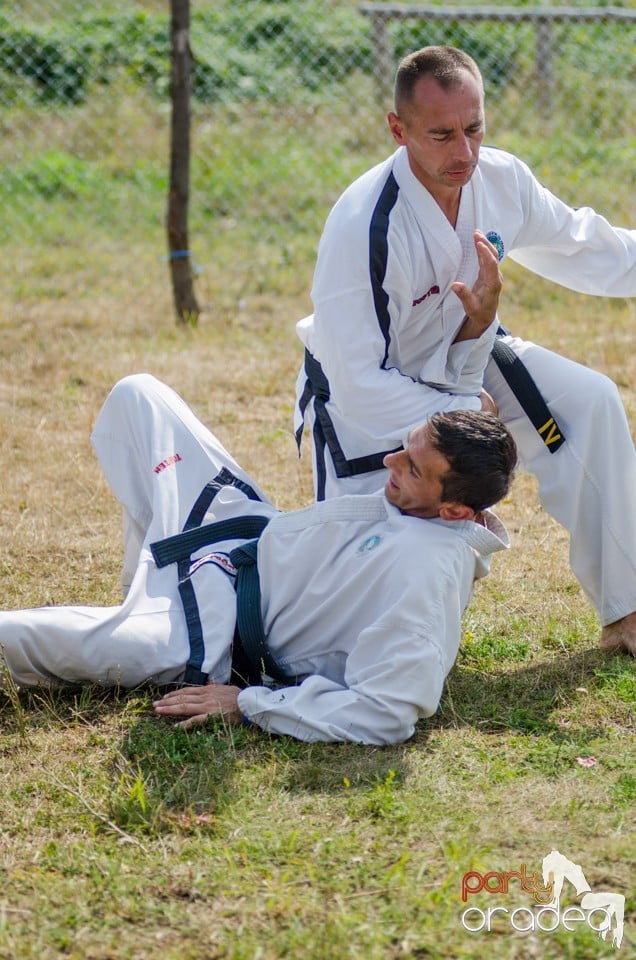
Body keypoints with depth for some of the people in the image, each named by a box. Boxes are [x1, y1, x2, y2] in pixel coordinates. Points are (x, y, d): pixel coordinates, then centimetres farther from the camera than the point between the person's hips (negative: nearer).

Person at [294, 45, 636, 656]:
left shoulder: (502, 180, -15)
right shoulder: (362, 226, -34)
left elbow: (580, 245, 7)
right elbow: (358, 384, -30)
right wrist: (463, 415, -24)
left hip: (462, 360, 6)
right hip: (368, 400, -6)